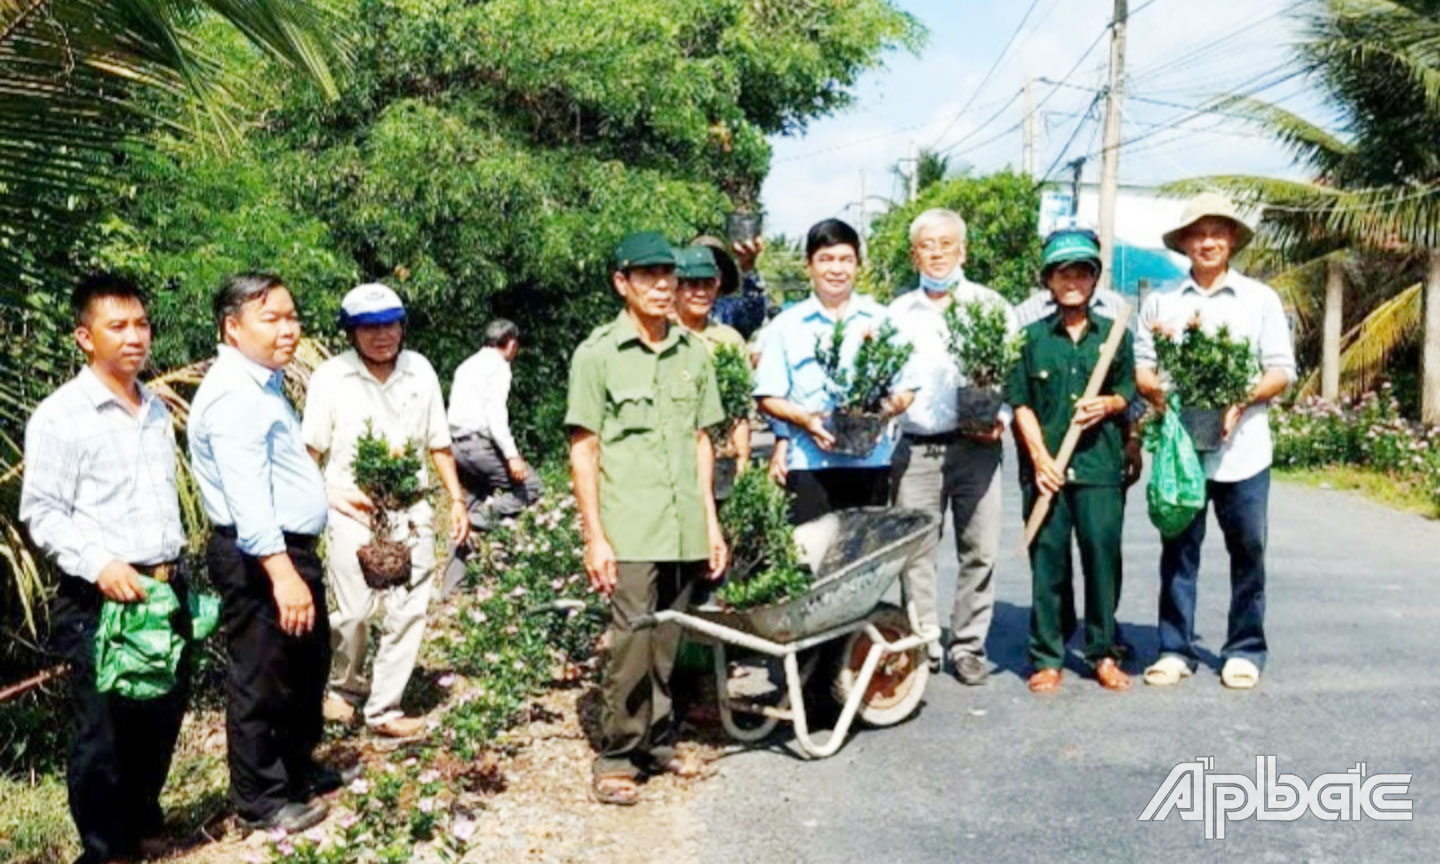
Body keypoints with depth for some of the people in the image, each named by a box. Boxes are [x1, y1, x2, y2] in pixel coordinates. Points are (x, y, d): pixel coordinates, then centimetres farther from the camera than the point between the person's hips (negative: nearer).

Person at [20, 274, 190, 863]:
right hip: (100, 600, -6)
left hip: (168, 590, 6)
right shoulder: (59, 416, -9)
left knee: (163, 717, 15)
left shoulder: (157, 412, 13)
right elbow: (42, 514, -11)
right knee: (104, 730, 4)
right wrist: (99, 565, -22)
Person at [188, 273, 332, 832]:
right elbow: (246, 494, -30)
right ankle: (262, 799, 19)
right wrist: (281, 573, -35)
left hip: (290, 548, 11)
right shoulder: (235, 395, -21)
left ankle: (298, 769, 40)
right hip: (259, 558, -11)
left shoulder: (265, 381, 13)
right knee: (262, 681, 3)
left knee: (307, 665, 23)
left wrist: (331, 492, 32)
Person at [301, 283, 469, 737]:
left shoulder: (420, 372, 5)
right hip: (353, 512, -3)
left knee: (409, 610, 2)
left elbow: (438, 444, 10)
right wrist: (331, 497, -12)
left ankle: (384, 708, 15)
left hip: (410, 511, 3)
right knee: (354, 611, 0)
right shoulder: (330, 377, -5)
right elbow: (310, 453, 0)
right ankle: (344, 688, 29)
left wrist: (457, 500, 8)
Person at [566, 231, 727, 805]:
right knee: (632, 643, -6)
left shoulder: (693, 353, 12)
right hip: (629, 531, -4)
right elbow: (583, 450, -3)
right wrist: (594, 536, -8)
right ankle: (617, 758, 9)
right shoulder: (597, 354, -2)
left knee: (666, 645, 12)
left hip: (685, 529, 4)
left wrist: (711, 520, 13)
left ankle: (656, 741, 28)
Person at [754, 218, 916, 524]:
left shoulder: (881, 320, 11)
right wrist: (804, 418, -14)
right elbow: (768, 397, 4)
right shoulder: (787, 325, 6)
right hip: (810, 465, -2)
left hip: (871, 462, 2)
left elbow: (906, 388, 11)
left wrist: (891, 406, -11)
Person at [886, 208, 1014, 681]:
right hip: (915, 448, 2)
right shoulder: (898, 313, 13)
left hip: (975, 445, -1)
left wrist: (1002, 417, -10)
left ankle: (968, 646, 14)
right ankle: (922, 646, 15)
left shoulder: (990, 305, 7)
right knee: (914, 552, 3)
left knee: (979, 550, 0)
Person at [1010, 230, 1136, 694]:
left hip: (1101, 466, 1)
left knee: (1102, 555, 1)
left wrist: (1109, 403, -8)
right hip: (1046, 467, 0)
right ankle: (1047, 657, 12)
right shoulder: (1032, 337, 8)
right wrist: (1040, 457, -7)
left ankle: (1103, 653, 15)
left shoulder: (1114, 335, 11)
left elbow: (1129, 393, 14)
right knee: (1048, 560, 2)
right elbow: (1020, 403, 4)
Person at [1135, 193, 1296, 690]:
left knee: (1247, 551, 4)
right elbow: (1139, 366, 7)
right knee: (1179, 550, 6)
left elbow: (1281, 371, 3)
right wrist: (1158, 390, -14)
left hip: (1241, 448, 0)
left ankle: (1245, 651, 18)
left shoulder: (1260, 299, 7)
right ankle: (1175, 649, 16)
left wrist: (1243, 400, -14)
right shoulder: (1161, 302, 10)